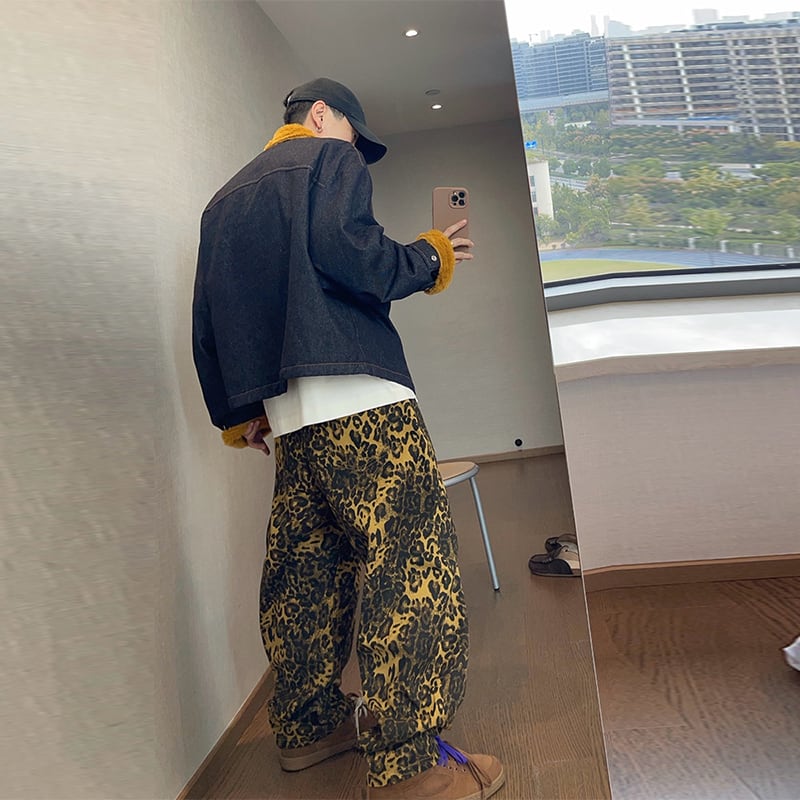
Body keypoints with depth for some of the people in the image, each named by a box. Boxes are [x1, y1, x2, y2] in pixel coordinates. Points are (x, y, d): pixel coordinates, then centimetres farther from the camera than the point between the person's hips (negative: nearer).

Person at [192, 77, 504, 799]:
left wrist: (237, 413, 25)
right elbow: (349, 253, -16)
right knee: (411, 564, -8)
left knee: (304, 569, 14)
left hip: (286, 412, 9)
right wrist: (431, 257, 2)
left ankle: (308, 727, 26)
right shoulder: (329, 158, 5)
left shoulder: (225, 199, 27)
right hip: (358, 396, -8)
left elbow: (208, 320, 22)